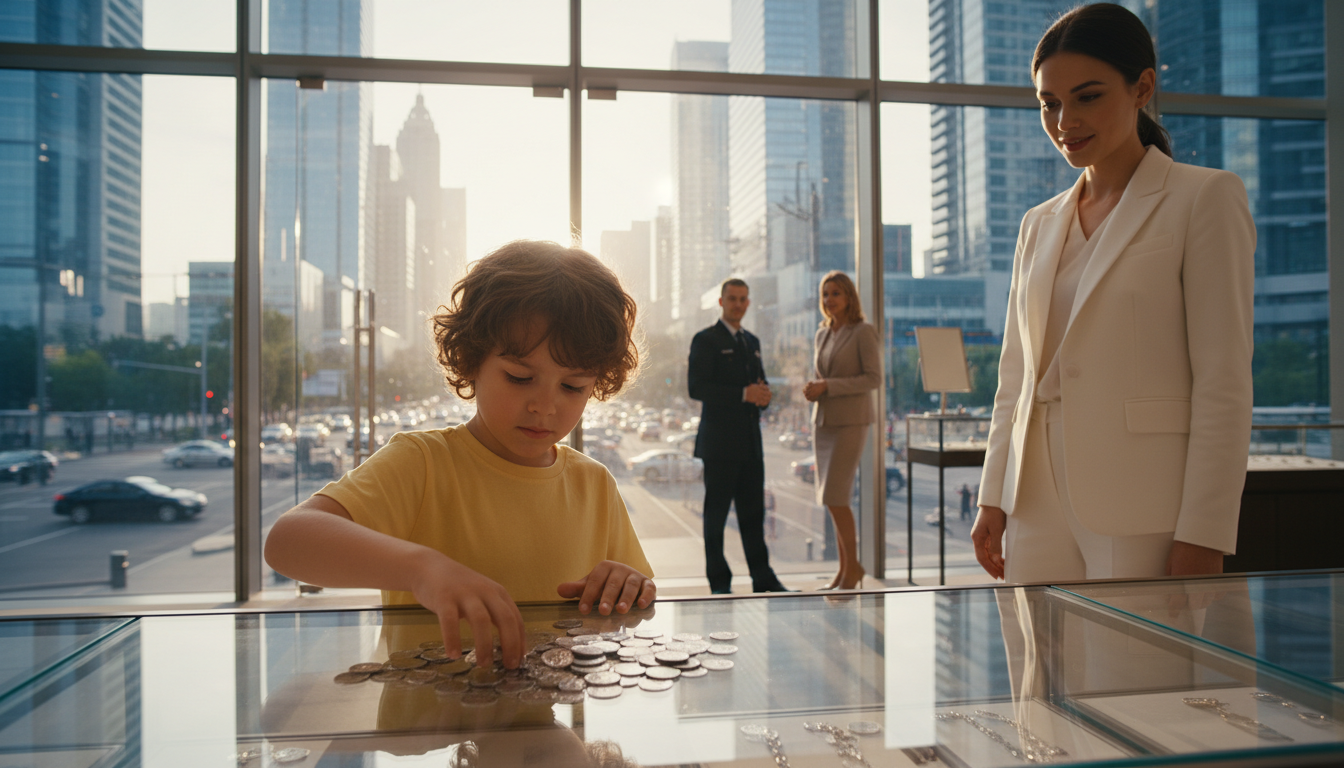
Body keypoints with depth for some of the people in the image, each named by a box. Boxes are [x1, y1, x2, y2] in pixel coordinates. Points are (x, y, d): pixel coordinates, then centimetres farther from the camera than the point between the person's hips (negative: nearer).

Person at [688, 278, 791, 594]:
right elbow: (696, 388, -14)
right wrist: (743, 394, -20)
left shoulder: (752, 341, 19)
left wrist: (764, 395, 0)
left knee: (753, 511, 10)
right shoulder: (705, 340, -4)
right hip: (720, 441, -6)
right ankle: (719, 582, 9)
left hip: (750, 441, 7)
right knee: (717, 510, 0)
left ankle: (763, 577, 16)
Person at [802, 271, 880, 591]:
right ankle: (845, 568, 17)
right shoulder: (823, 333, 14)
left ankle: (853, 566, 4)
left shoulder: (864, 332, -7)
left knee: (834, 496, -11)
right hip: (823, 420, 7)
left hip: (850, 422, -7)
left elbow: (873, 378, -12)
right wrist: (811, 389, -1)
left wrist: (828, 386, -17)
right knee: (832, 498, 7)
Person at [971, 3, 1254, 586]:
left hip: (1143, 516, -4)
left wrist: (1202, 536, -13)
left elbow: (1224, 383, -7)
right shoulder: (1038, 225, 15)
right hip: (1037, 512, 5)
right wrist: (993, 498, 9)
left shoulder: (1205, 199, 0)